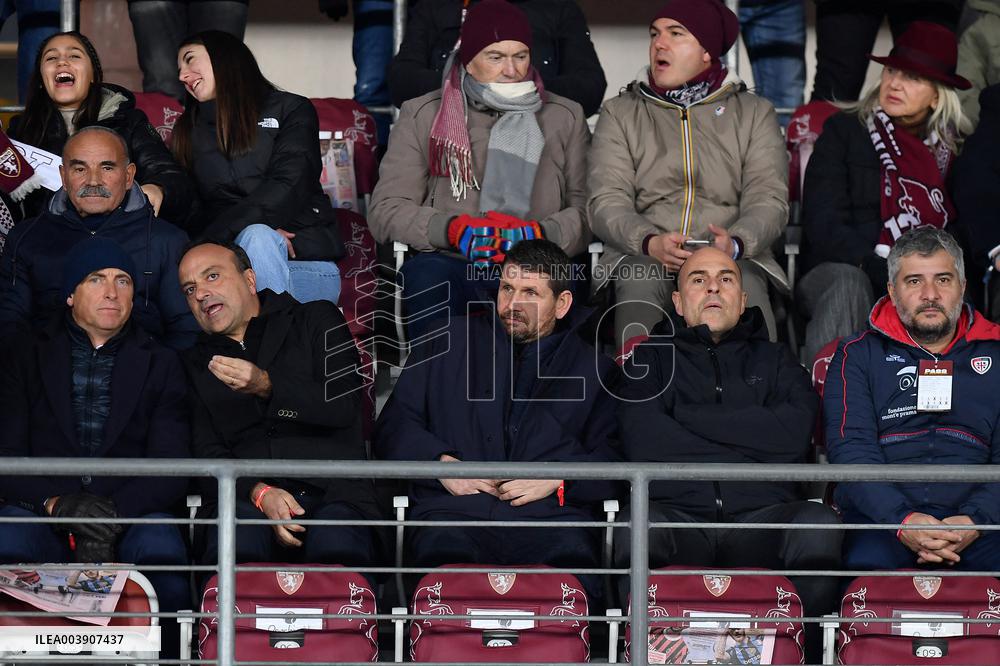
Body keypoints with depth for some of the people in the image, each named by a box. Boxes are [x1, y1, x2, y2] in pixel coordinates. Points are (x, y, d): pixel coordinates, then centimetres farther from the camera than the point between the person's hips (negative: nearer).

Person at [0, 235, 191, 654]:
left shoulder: (161, 365, 17)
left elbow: (171, 468, 4)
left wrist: (115, 511, -17)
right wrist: (56, 503, -15)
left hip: (132, 515, 0)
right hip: (42, 517, 0)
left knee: (160, 544, -34)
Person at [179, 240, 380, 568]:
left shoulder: (315, 320, 19)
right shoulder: (197, 363, 25)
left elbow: (343, 405, 2)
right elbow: (207, 455, 12)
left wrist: (267, 386, -13)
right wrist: (259, 492, -10)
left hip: (332, 494, -1)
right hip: (246, 498, 1)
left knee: (335, 546, -39)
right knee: (235, 548, -37)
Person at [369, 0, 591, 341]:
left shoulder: (566, 118, 18)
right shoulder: (422, 117, 15)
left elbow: (589, 209, 8)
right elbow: (386, 211, 6)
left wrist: (536, 235, -12)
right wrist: (455, 229, -11)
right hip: (449, 263, 0)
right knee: (427, 274, -36)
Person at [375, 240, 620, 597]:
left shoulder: (592, 369, 23)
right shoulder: (450, 343, 25)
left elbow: (613, 456, 13)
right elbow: (393, 426, 20)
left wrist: (559, 478, -5)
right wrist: (440, 463, 1)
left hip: (551, 516, 0)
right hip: (453, 513, 0)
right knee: (444, 550, -39)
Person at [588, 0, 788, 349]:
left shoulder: (754, 114, 17)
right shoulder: (620, 114, 18)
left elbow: (768, 200, 4)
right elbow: (607, 203, 5)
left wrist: (735, 243, -19)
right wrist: (650, 242, -18)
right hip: (642, 254, 0)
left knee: (747, 282, -35)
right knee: (638, 283, -35)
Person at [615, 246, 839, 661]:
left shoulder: (774, 360, 27)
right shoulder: (651, 359, 24)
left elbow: (795, 432, 3)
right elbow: (641, 441, 3)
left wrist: (688, 416, 4)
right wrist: (752, 441, 4)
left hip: (761, 517, 1)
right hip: (678, 514, -1)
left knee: (819, 527, -34)